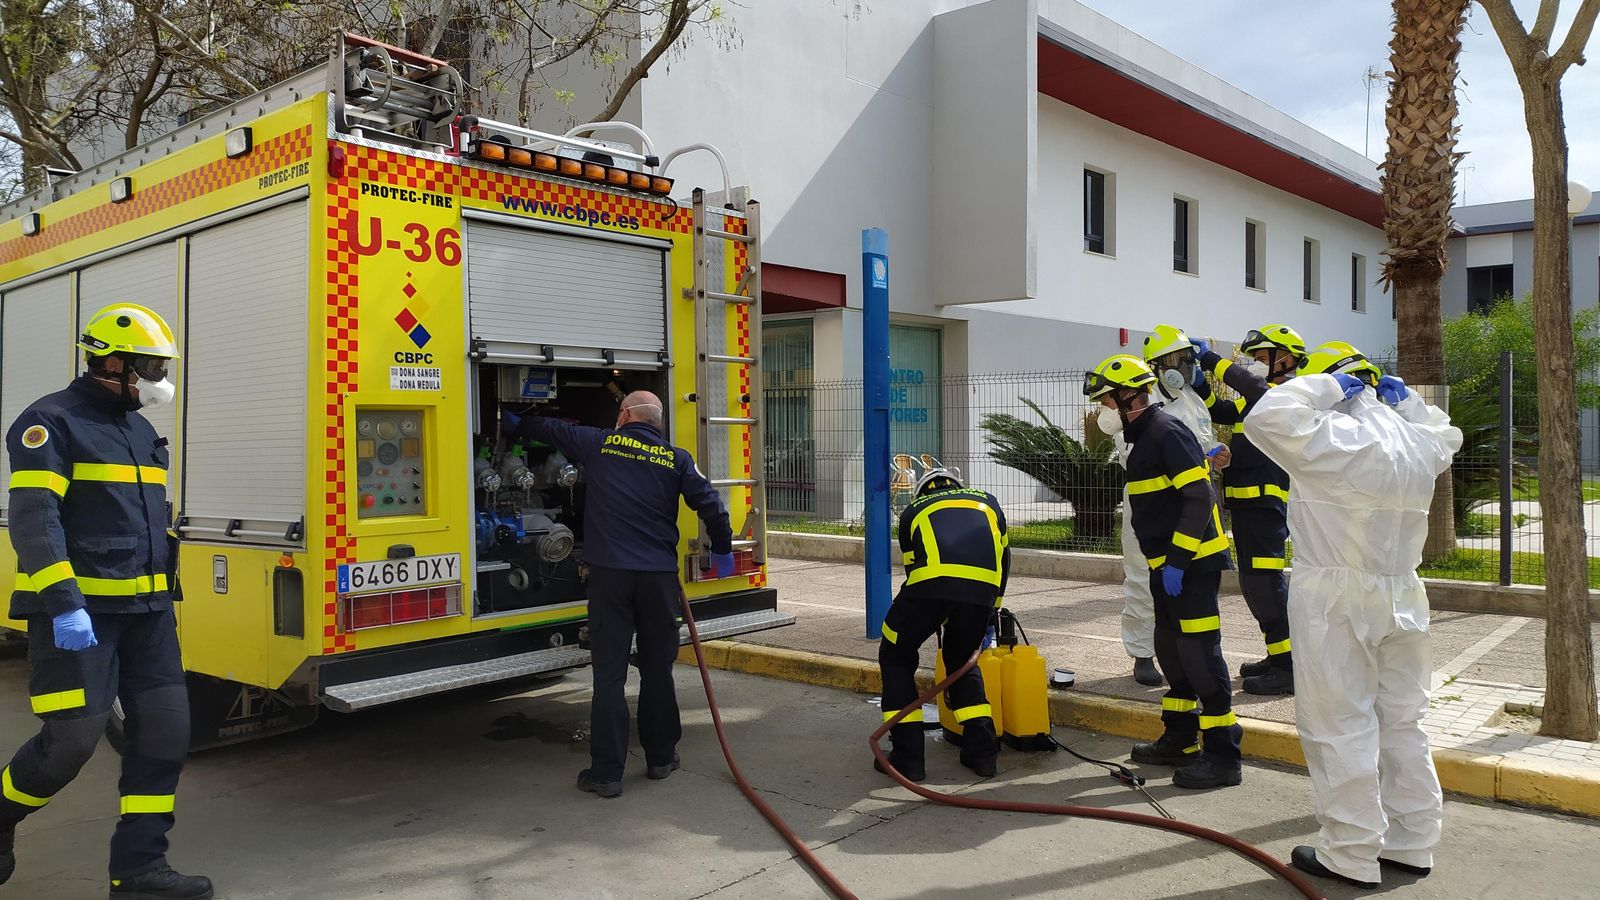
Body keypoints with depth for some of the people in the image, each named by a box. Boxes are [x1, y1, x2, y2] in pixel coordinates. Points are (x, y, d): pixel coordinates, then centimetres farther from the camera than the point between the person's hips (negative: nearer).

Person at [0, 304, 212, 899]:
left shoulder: (141, 431, 16)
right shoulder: (51, 423, -8)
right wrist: (64, 604, -25)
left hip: (148, 610, 8)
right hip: (78, 609, -7)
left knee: (165, 729, 2)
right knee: (72, 738, -4)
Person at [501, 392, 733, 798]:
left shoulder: (599, 443, 5)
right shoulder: (676, 458, 5)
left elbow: (551, 429, 21)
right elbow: (711, 504, 1)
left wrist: (517, 424, 41)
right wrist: (722, 550, 17)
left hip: (609, 573, -1)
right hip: (659, 576, 2)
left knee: (609, 673, 1)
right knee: (657, 669, 13)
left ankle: (607, 772, 4)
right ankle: (661, 757, 24)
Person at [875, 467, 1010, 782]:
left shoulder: (913, 511, 33)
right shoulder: (986, 501, 38)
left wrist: (942, 623, 47)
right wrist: (990, 612, 51)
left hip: (933, 580, -2)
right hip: (982, 587, 2)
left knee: (896, 658, 20)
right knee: (962, 660, 28)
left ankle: (908, 756, 15)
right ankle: (982, 751, 23)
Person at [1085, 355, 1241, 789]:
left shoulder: (1166, 431, -15)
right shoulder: (1145, 436, 17)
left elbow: (1199, 497, -22)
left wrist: (1176, 560, -23)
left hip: (1191, 563, -11)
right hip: (1169, 564, 11)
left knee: (1200, 655, -7)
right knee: (1172, 651, 17)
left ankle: (1222, 756, 0)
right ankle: (1180, 740, 29)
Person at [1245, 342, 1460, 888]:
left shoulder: (1336, 439, -18)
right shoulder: (1418, 441, 7)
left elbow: (1267, 418, -23)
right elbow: (1447, 436, 30)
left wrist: (1325, 383, -12)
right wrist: (1405, 400, 18)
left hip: (1337, 603, -8)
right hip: (1403, 598, 8)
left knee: (1342, 727, 0)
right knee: (1401, 724, 16)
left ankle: (1352, 856, 7)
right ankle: (1412, 843, 26)